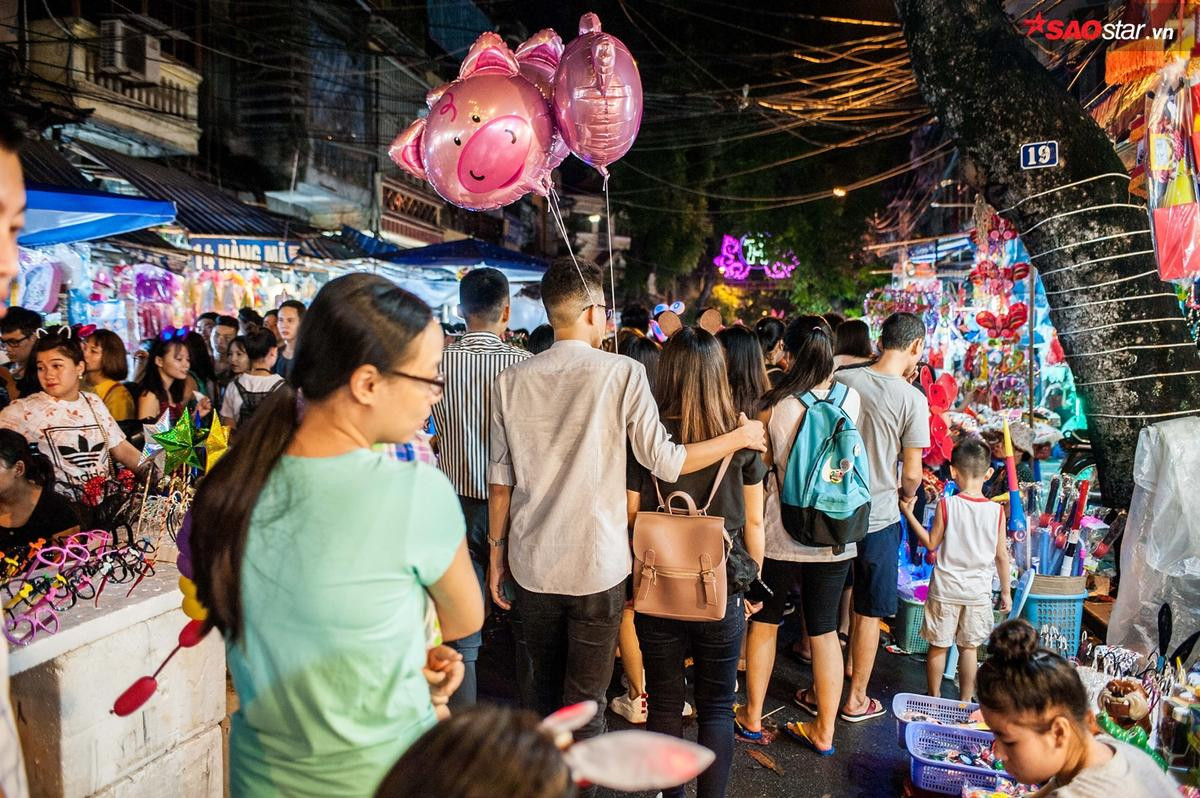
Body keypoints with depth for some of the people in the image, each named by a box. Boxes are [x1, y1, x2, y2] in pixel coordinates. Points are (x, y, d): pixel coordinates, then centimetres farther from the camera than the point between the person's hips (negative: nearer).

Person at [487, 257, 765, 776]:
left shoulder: (512, 381, 0)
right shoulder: (621, 373, -11)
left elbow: (500, 481, 2)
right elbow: (665, 462, -11)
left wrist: (496, 550, 13)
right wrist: (740, 437, 2)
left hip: (531, 565, 4)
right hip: (596, 566, -4)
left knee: (548, 697, 21)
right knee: (584, 705, 8)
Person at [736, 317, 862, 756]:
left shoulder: (774, 406, -14)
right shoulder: (850, 399, -7)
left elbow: (760, 468, -2)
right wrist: (827, 370, 14)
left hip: (780, 535, -2)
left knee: (764, 622, 17)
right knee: (824, 631, 13)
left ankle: (752, 719, 30)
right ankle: (824, 730, 25)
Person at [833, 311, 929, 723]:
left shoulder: (840, 380, -4)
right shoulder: (912, 399, -14)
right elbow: (911, 473, -10)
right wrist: (906, 495, 11)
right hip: (877, 517, -4)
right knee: (868, 613, 11)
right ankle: (856, 699, 24)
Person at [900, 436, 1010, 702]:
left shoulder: (946, 505, -13)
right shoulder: (996, 511, -7)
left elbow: (931, 543, -4)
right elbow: (1001, 555, 0)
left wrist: (909, 514, 3)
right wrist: (1006, 591, 11)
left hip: (945, 589, -2)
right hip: (978, 591, 2)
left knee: (938, 646, 11)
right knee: (969, 648, 14)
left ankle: (934, 698, 22)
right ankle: (965, 701, 23)